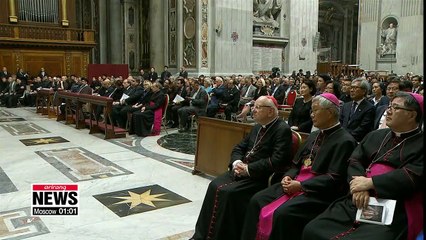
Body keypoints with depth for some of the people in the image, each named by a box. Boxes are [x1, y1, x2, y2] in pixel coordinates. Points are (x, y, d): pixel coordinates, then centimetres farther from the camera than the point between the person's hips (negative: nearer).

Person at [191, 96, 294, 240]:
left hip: (261, 177, -8)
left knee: (228, 192, -25)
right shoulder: (257, 128, 15)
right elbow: (239, 148, 17)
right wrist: (237, 163, -6)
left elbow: (277, 160, -21)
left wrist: (248, 169, -19)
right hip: (243, 170, 8)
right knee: (215, 186, -11)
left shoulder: (283, 130, -11)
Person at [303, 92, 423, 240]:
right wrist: (358, 185, -10)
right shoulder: (375, 135, 21)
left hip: (393, 213, -5)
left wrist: (369, 182, -12)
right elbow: (355, 160, 11)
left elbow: (412, 176, -12)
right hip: (357, 202, 6)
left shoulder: (421, 144, 2)